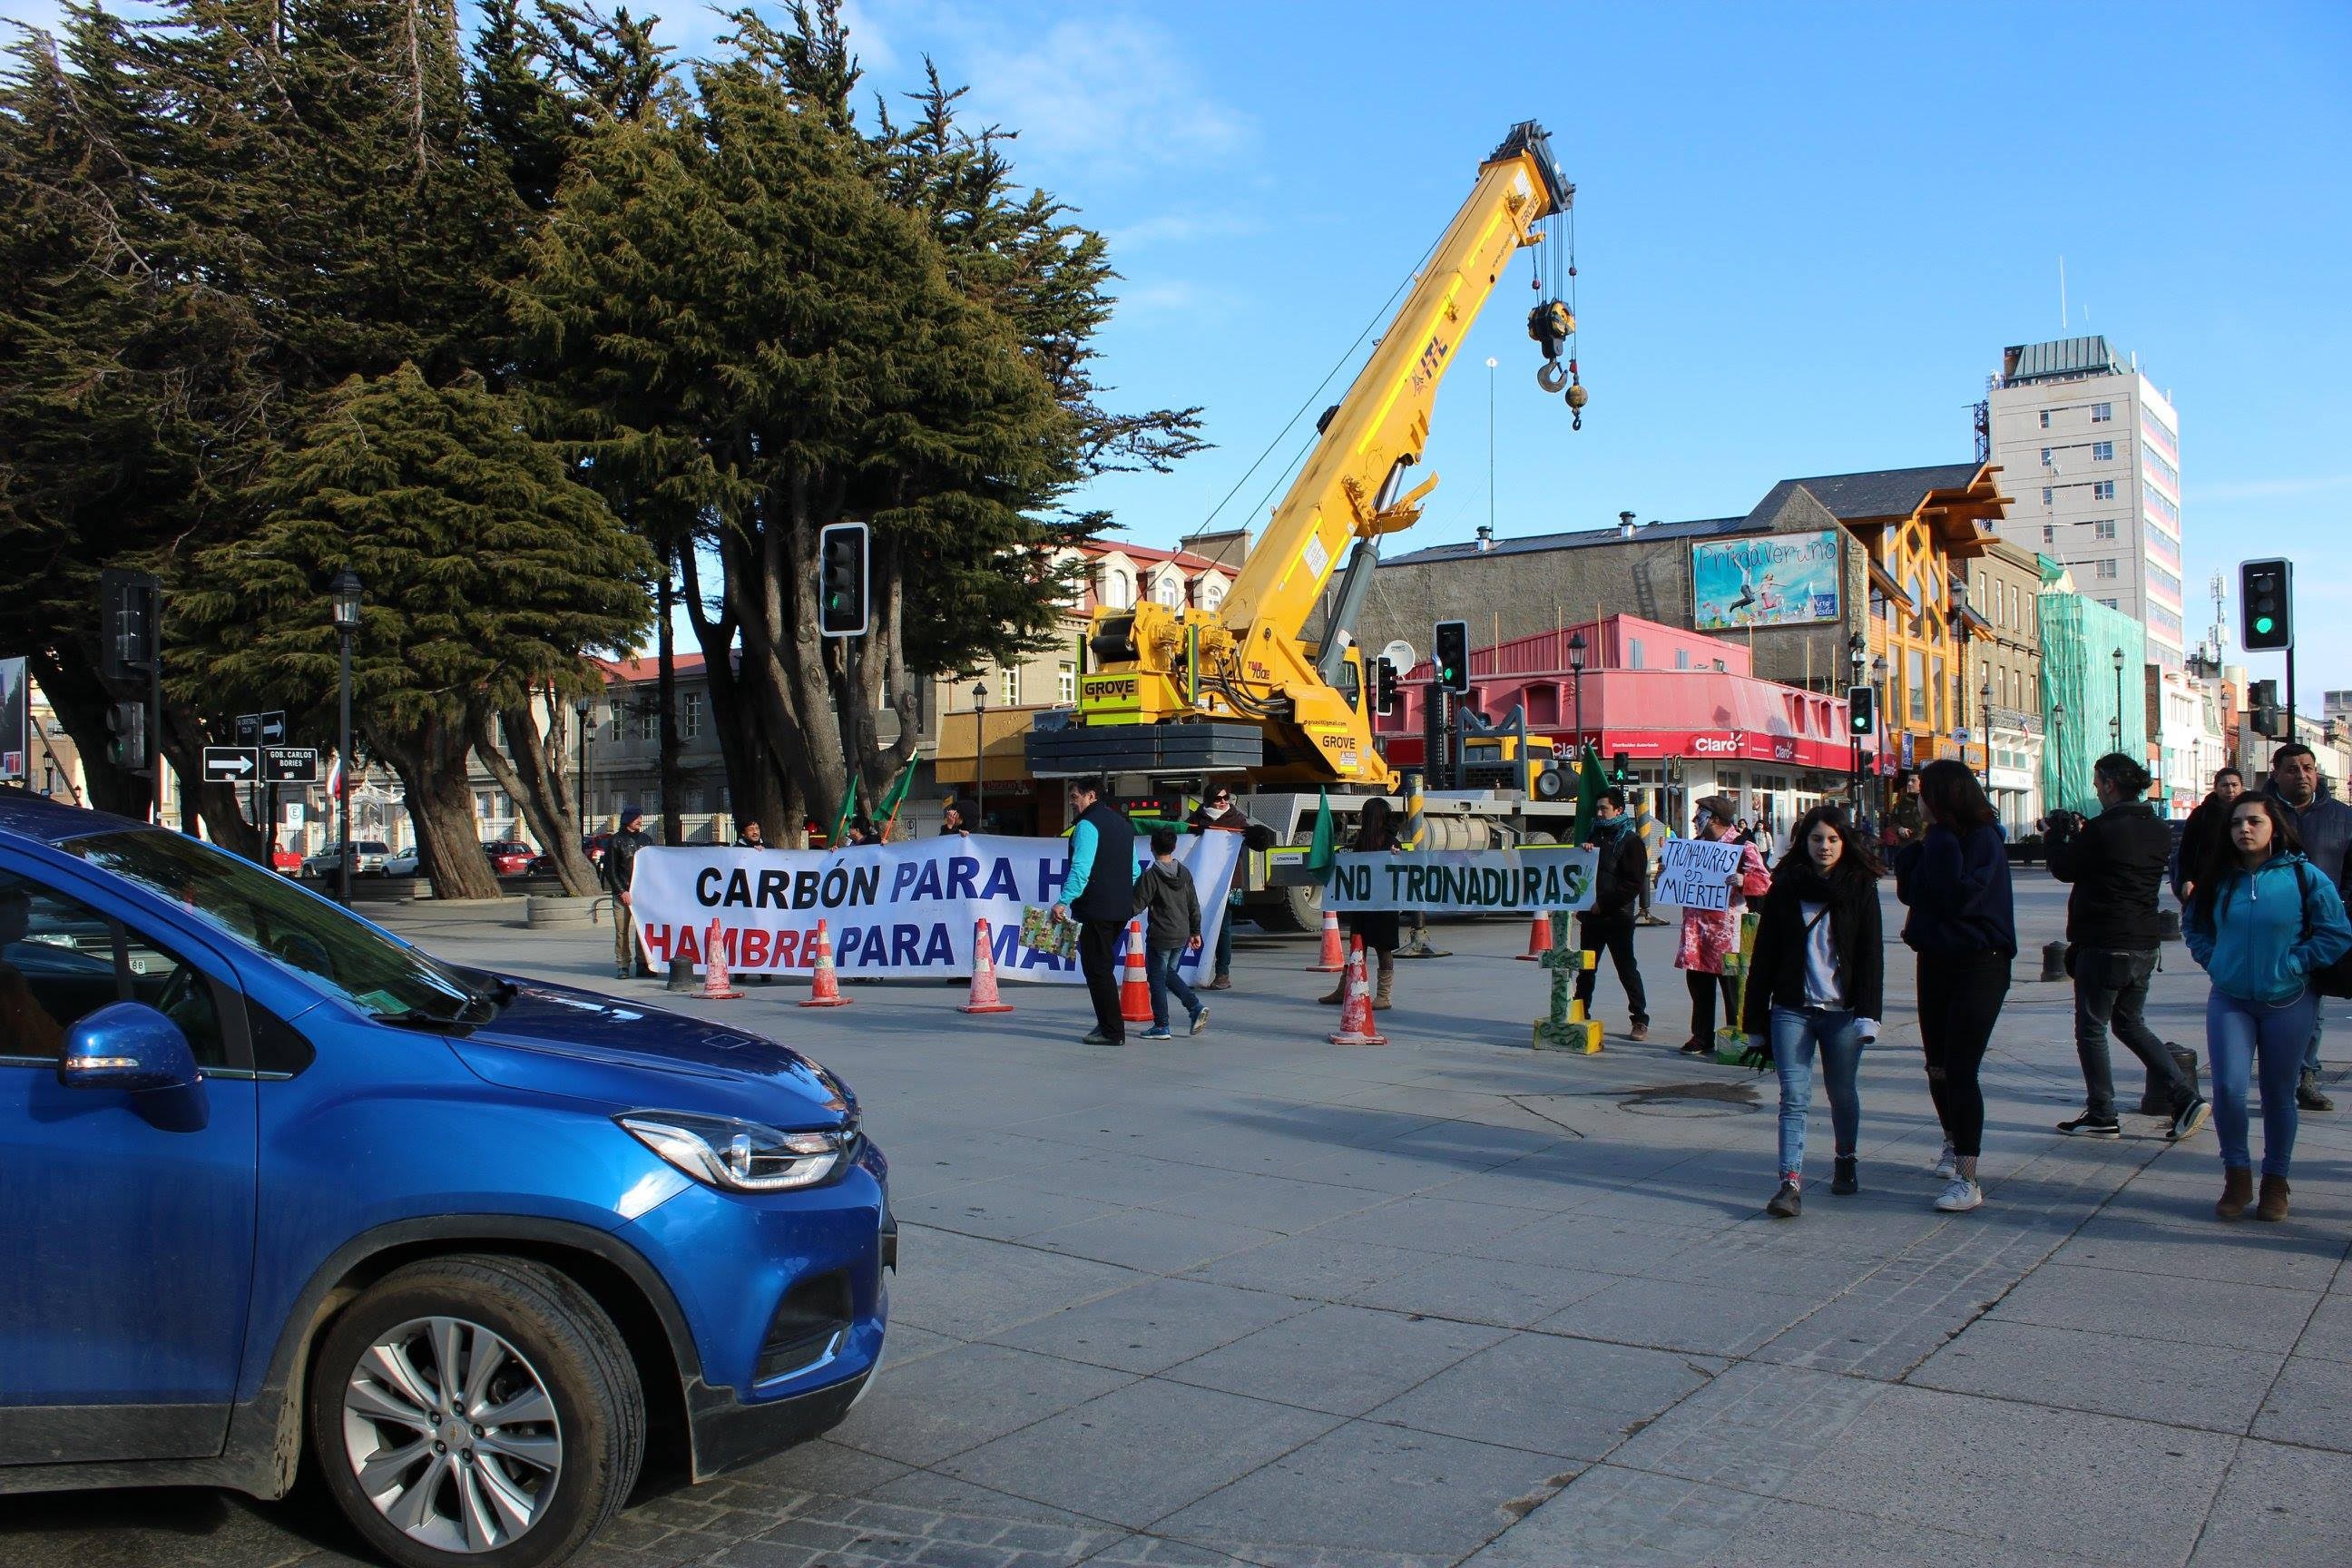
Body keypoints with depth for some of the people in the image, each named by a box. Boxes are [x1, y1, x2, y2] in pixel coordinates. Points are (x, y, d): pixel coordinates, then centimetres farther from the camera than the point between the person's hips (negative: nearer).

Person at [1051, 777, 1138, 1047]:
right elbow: (1134, 870, 22)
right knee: (1103, 966, 18)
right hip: (1121, 909, 9)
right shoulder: (1123, 824, 19)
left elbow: (1081, 869, -21)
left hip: (1096, 909, -9)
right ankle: (1108, 1023, 18)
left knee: (1097, 969, -4)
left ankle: (1112, 1031, -4)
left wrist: (1064, 901, -23)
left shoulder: (1087, 824, -10)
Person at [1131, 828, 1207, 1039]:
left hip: (1159, 937, -6)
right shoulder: (1184, 873, 5)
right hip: (1182, 936, 6)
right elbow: (1194, 906, 10)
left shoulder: (1149, 875, -13)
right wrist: (1195, 932, 18)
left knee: (1157, 979, 5)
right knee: (1169, 973, 22)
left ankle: (1161, 1027, 6)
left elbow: (1137, 906, -11)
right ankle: (1196, 1007, 7)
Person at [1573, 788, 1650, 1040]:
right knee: (1586, 970, 9)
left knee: (1627, 969, -2)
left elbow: (1634, 882, -12)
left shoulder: (1630, 841, -4)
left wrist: (1604, 903, -17)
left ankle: (1640, 1020, 5)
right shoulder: (1595, 835, 16)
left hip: (1617, 917, -6)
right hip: (1591, 915, 6)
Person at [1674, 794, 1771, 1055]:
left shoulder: (1742, 848, -6)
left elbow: (1764, 882, -14)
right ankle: (1702, 1037, 20)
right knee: (1698, 985, 11)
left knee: (1732, 988, 0)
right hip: (1697, 930, 7)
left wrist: (1742, 880, -34)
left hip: (1726, 931, -7)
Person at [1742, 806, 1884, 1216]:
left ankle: (1846, 1160, 37)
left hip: (1842, 1012, 0)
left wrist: (1867, 1015, -12)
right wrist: (1757, 1024, 2)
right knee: (1794, 1097, -7)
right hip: (1792, 1010, 0)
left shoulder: (1861, 888, 3)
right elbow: (1764, 956, 5)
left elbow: (1871, 954, -1)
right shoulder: (1785, 888, 4)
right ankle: (1791, 1183, -11)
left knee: (1843, 1093, 12)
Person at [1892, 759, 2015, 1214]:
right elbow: (1908, 892, 8)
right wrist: (1917, 848, -4)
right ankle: (1953, 1144, 40)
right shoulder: (1938, 839, 10)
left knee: (1960, 1070, -14)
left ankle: (1967, 1180, -13)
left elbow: (1960, 896, -25)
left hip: (1978, 966, -8)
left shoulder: (1984, 838, -14)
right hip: (1936, 961, 8)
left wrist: (1940, 844, -20)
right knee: (1937, 1066, 18)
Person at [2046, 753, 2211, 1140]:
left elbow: (2064, 868, -6)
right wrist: (2082, 832, 19)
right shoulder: (2159, 831, 7)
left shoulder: (2103, 829, -18)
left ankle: (2102, 1116, 8)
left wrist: (2058, 833, 11)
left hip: (2103, 945, -8)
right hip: (2144, 945, 8)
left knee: (2091, 1029, 5)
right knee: (2130, 1024, 21)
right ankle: (2186, 1098, 10)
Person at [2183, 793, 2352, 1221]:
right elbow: (2194, 926, 17)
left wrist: (2292, 964, -10)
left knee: (2278, 1094, 8)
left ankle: (2275, 1181, 23)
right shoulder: (2220, 878, 2)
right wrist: (2214, 961, 2)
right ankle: (2237, 1176, 7)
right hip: (2229, 1001, 2)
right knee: (2228, 1087, -10)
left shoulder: (2304, 877, -7)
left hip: (2287, 1002, -2)